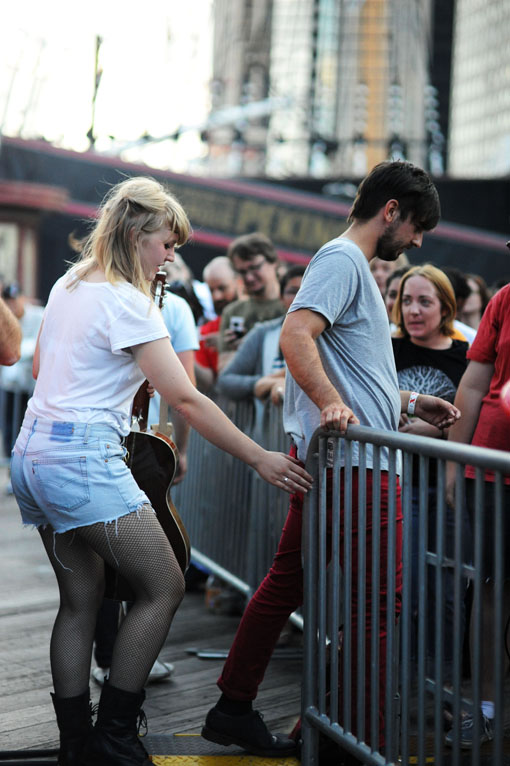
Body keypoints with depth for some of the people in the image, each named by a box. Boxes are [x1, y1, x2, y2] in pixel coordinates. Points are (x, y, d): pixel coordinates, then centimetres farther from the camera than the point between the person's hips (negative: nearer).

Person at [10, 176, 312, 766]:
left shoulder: (68, 285, 14)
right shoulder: (127, 301, -12)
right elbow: (185, 400, -15)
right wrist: (262, 460, -11)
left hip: (34, 450, 10)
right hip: (84, 458, -10)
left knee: (80, 599, 12)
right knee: (163, 587, -2)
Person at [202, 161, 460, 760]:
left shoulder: (354, 265, 24)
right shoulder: (342, 259, -9)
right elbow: (295, 336, -24)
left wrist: (409, 402, 26)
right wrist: (332, 404, -33)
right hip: (352, 460, -11)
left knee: (286, 583, 13)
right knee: (375, 600, -5)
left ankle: (233, 710, 20)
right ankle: (370, 735, 3)